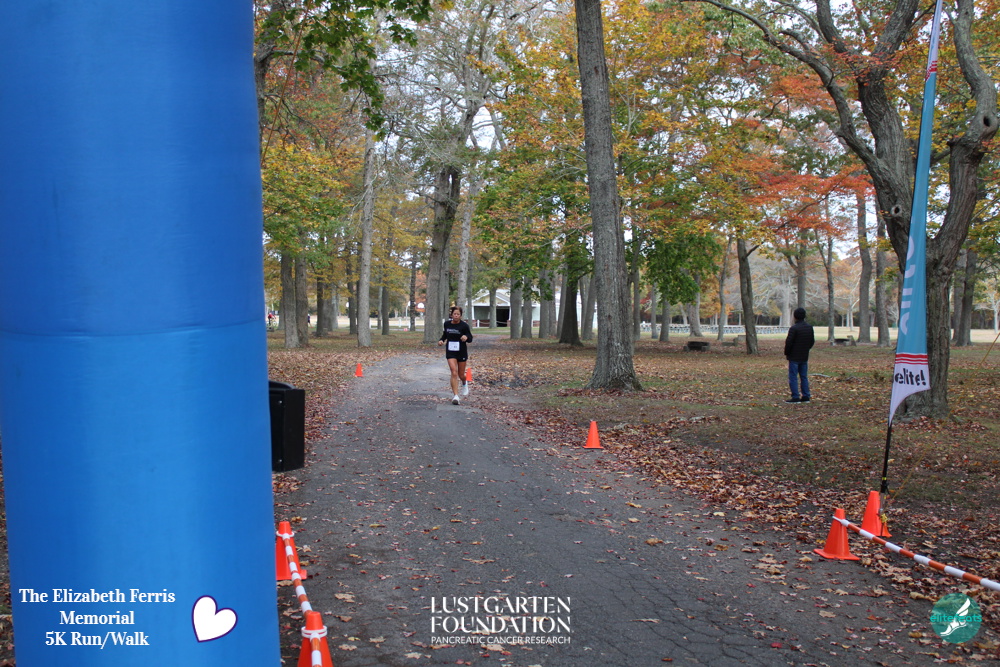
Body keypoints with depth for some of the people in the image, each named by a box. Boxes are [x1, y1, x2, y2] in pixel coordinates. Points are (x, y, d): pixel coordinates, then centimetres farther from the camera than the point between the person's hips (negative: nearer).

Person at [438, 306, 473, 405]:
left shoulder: (464, 325, -10)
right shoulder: (447, 324, 1)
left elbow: (470, 339, -6)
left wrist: (466, 337, -28)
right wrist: (442, 340, 2)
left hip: (462, 352, -1)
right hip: (450, 352, 1)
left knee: (461, 375, 11)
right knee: (454, 373, -14)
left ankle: (464, 384, 49)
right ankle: (455, 396, -12)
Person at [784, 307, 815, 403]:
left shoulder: (794, 328, -18)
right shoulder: (810, 327, 5)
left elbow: (789, 342, -16)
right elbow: (812, 341, 15)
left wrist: (786, 353, -1)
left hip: (794, 357, -7)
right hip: (805, 357, 7)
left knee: (793, 377, -2)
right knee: (804, 376, 13)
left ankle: (795, 397, -5)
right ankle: (806, 396, 13)